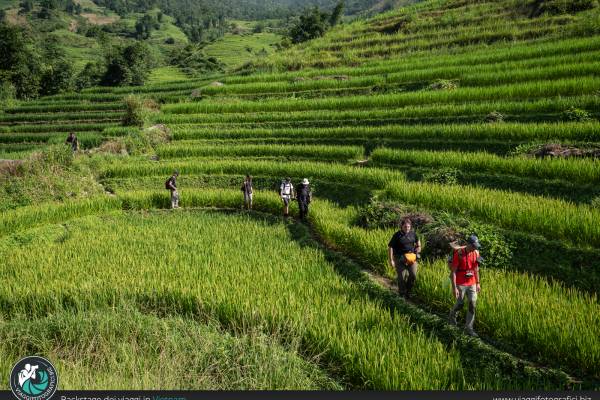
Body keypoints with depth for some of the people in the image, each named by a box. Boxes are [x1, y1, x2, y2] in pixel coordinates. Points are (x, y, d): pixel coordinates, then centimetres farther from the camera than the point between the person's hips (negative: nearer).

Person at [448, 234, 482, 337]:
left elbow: (476, 268, 11)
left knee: (473, 305, -2)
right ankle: (453, 314, 42)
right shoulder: (458, 254, -20)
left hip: (471, 284, 5)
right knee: (460, 304, 8)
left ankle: (468, 327, 7)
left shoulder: (476, 253, -2)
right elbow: (453, 271, -18)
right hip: (460, 284, -5)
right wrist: (454, 288, -20)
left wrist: (477, 283, 11)